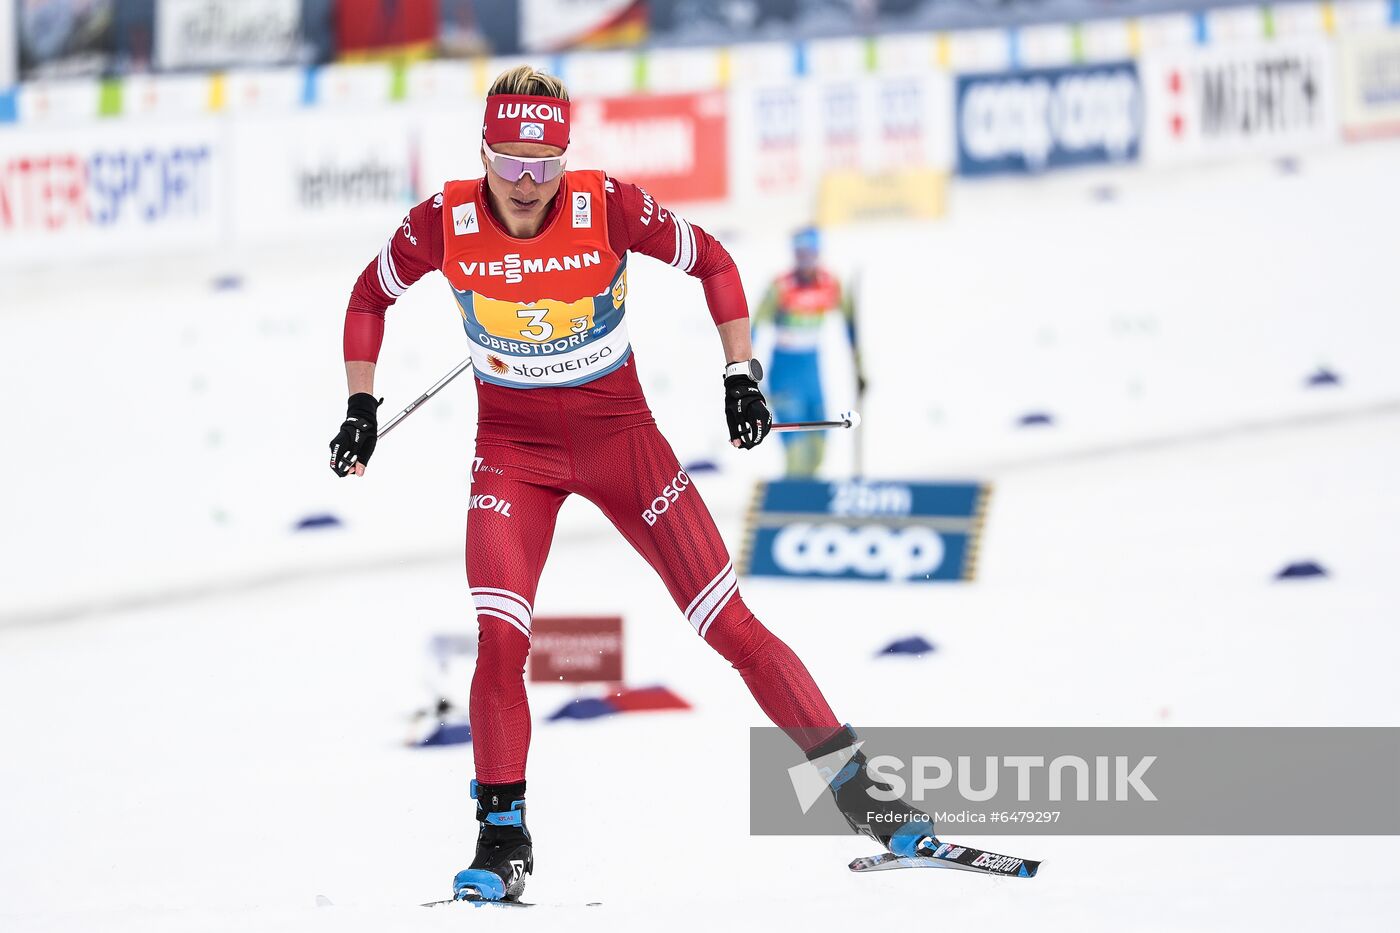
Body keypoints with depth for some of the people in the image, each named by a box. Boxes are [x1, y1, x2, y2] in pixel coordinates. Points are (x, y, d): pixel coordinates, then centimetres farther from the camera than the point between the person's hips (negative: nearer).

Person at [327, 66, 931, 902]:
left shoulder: (608, 208, -19)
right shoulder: (445, 226, -15)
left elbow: (711, 262, -3)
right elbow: (371, 294, 4)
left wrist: (742, 376, -6)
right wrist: (361, 409, 2)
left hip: (620, 432, -1)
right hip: (513, 445, 1)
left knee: (730, 623, -2)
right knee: (499, 639, -17)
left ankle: (858, 787, 4)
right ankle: (502, 840, -2)